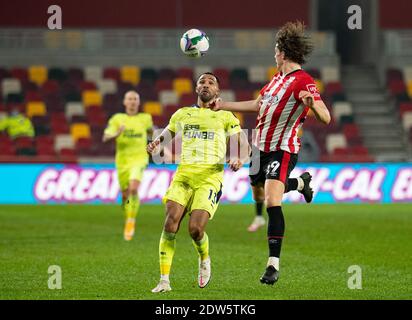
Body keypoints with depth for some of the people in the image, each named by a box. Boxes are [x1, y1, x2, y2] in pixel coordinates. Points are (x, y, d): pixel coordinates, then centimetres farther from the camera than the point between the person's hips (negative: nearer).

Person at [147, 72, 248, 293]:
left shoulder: (226, 117, 15)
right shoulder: (182, 114, 22)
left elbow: (244, 146, 12)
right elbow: (165, 136, 31)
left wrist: (239, 159, -12)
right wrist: (156, 145, 6)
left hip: (210, 177, -2)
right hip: (184, 175, 2)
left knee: (196, 229, -18)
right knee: (171, 222, -19)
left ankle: (204, 259, 18)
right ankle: (164, 280, -14)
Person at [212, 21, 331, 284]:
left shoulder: (303, 82, -16)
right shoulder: (279, 77, 12)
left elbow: (326, 118, -25)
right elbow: (258, 105, 26)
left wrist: (312, 104, -47)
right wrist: (223, 106, 30)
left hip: (283, 149, -9)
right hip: (262, 146, 9)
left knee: (272, 201, -20)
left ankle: (274, 264, -18)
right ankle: (300, 183, 52)